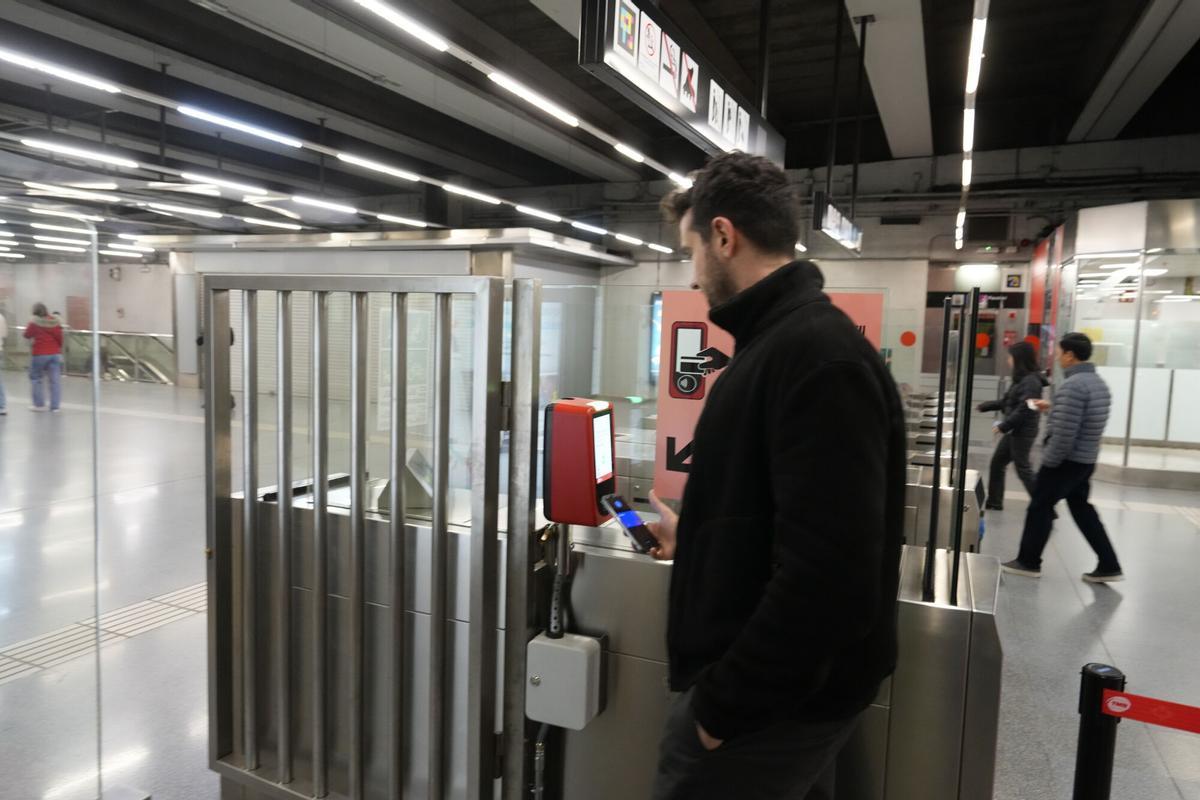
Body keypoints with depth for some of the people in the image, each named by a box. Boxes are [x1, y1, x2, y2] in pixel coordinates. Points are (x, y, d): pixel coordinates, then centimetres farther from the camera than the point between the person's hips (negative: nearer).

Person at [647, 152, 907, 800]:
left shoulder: (816, 355, -23)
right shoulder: (787, 339, 10)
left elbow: (830, 576, -28)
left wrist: (724, 703, -19)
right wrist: (697, 541, 26)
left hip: (769, 702, -9)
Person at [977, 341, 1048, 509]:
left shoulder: (1031, 381, -18)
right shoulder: (1021, 379, 12)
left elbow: (1024, 409, -25)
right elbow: (1007, 403, 20)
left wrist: (1003, 426, -21)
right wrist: (986, 406, 23)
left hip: (1024, 432, -10)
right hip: (1014, 431, 10)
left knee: (1023, 469, -5)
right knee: (997, 463, 15)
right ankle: (994, 501, 24)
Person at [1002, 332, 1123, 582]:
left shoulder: (1073, 385, -22)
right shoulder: (1098, 382, 10)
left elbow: (1064, 432, -25)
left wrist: (1048, 461, -16)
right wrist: (1052, 407, 24)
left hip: (1066, 460, -9)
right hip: (1087, 459, 9)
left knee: (1040, 507, 4)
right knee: (1081, 508, 17)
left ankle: (1028, 562, 14)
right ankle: (1109, 566, 19)